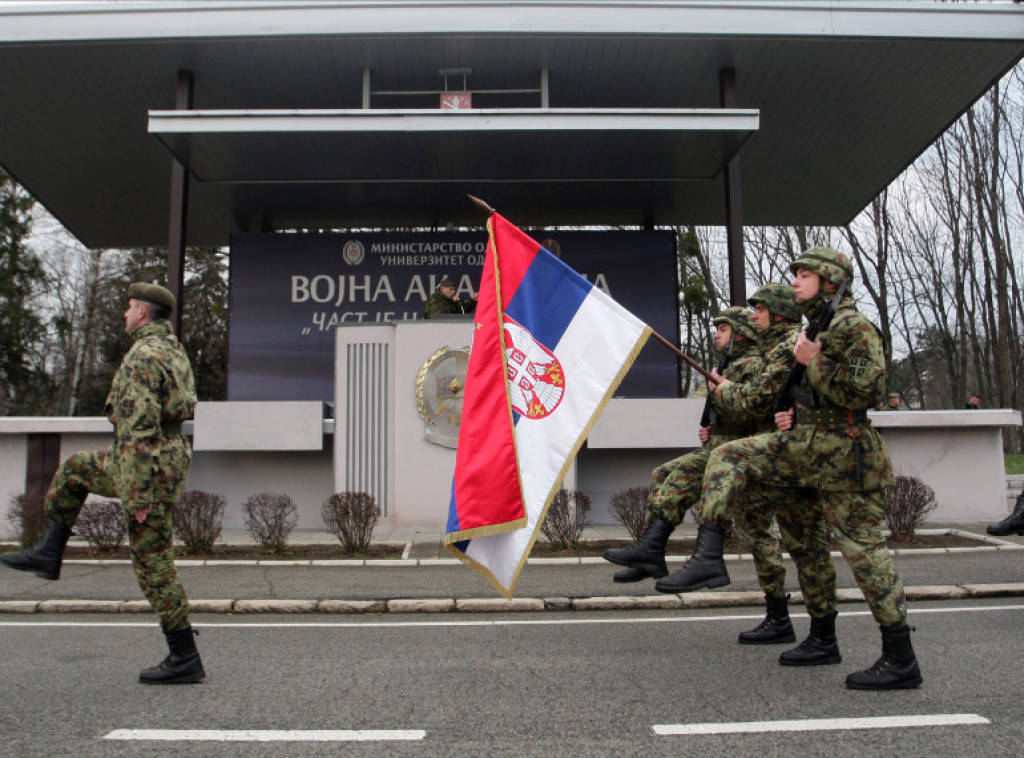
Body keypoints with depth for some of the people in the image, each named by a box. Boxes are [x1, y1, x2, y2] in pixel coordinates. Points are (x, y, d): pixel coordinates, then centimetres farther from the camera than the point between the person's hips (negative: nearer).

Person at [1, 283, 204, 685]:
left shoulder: (142, 356, -19)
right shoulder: (173, 350, 12)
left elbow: (141, 428, -24)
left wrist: (140, 494, -23)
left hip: (147, 467, -10)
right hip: (168, 458, 10)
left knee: (153, 564, -1)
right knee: (73, 469, 26)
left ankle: (184, 659, 6)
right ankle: (48, 554, 32)